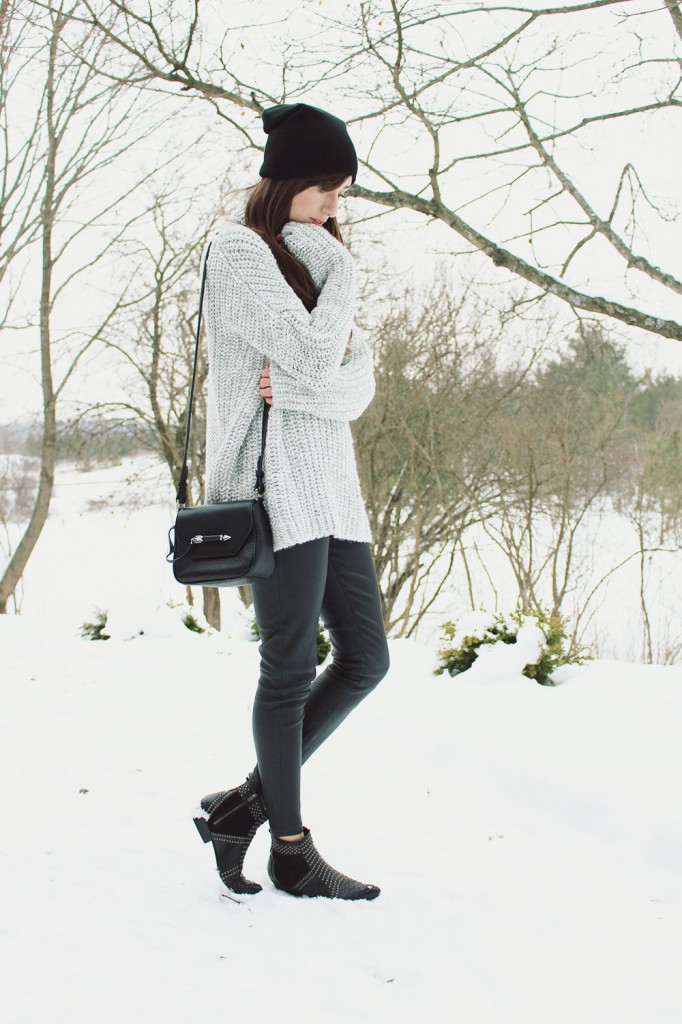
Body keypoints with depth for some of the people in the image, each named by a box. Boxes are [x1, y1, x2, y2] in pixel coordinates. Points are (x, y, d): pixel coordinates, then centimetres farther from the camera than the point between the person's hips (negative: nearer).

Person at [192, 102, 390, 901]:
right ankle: (291, 849, 11)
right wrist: (342, 276, -3)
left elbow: (360, 383, 9)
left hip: (331, 483, 8)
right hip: (277, 483, -8)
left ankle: (250, 802, 17)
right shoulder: (239, 250, -5)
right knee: (291, 669, -2)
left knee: (365, 660, 7)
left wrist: (303, 385, -11)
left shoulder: (309, 260, 20)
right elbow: (310, 356, -17)